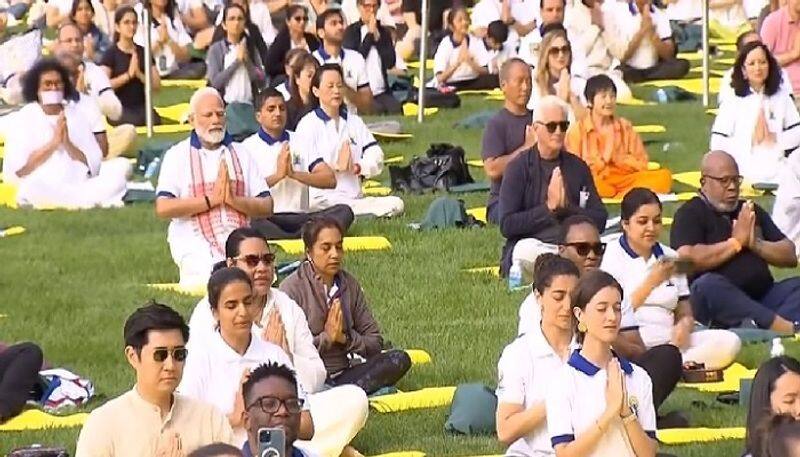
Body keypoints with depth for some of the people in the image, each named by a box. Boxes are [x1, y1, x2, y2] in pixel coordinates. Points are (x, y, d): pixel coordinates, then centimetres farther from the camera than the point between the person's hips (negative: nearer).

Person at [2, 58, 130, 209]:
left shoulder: (76, 113, 13)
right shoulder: (21, 119, 3)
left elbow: (94, 164, 6)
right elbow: (18, 170, -10)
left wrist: (68, 144, -10)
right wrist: (53, 142, -12)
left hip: (79, 183, 3)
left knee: (121, 166, -15)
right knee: (32, 186, -38)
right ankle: (97, 200, -24)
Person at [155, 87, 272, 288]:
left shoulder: (240, 155, 18)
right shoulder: (177, 156, 7)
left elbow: (266, 207, 10)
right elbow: (163, 208, -7)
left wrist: (233, 199, -9)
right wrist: (212, 199, -9)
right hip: (196, 245, -4)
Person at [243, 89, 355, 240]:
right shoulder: (249, 147, 8)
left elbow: (330, 179, 7)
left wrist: (294, 174, -6)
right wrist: (277, 175, -12)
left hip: (300, 217, 4)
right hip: (266, 219, -4)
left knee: (343, 211, -22)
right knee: (251, 220, -39)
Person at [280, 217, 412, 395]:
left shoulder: (350, 285, 11)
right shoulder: (292, 288, -5)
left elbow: (375, 342, 11)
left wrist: (345, 338, -6)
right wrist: (326, 338, -12)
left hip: (343, 374, 7)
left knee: (400, 360, -17)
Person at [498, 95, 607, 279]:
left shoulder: (578, 167, 13)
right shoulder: (518, 168, 2)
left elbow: (600, 219, 8)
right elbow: (507, 225, -7)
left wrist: (567, 207, -8)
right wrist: (548, 207, -11)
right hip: (533, 245, -1)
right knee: (525, 250, -37)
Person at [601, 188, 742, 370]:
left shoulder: (670, 257, 20)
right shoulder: (611, 256, 4)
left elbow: (684, 313, 19)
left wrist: (684, 325, -6)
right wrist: (651, 282, -17)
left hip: (668, 342, 5)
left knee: (729, 342, -18)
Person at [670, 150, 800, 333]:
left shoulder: (752, 212, 22)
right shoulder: (690, 214, 5)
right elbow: (687, 260, -14)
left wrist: (756, 244, -2)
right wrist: (736, 242, -5)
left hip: (762, 298, 5)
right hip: (717, 304, -5)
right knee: (708, 284, -35)